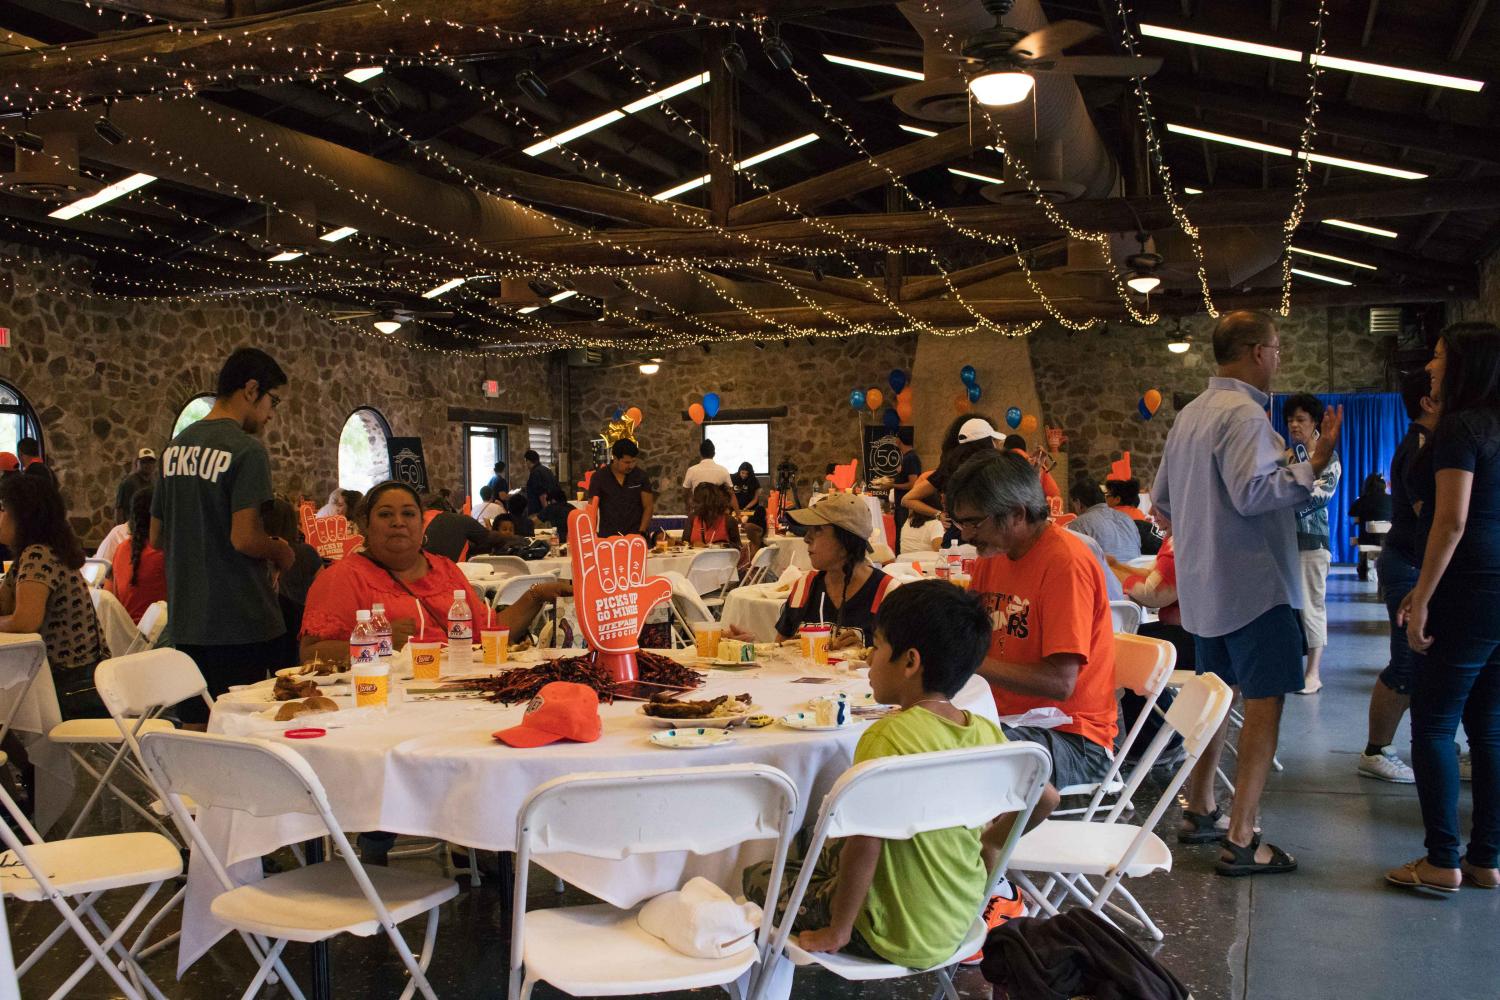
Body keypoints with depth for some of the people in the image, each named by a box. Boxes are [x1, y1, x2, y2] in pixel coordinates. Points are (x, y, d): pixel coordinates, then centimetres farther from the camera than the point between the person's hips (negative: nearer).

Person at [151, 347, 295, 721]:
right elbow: (245, 538, -22)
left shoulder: (174, 448, 10)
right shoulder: (247, 449, -15)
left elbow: (157, 537, 15)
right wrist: (280, 551, -3)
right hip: (242, 623, -7)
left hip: (186, 622, 7)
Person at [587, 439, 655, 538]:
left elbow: (648, 506, 5)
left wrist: (641, 532, -6)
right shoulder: (598, 477, 0)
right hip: (607, 536, 0)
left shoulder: (640, 477, 3)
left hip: (635, 536, 1)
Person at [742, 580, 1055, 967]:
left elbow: (866, 845, -28)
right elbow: (1045, 799, 4)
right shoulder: (987, 732, -7)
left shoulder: (887, 738, -27)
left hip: (898, 938, -7)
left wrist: (836, 931, -15)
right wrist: (990, 841, 18)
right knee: (830, 852, 30)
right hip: (960, 920, 7)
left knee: (757, 876, 14)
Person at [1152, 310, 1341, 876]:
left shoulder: (1189, 415, 14)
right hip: (1253, 584, -10)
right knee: (1265, 702, -6)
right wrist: (1312, 466, -19)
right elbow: (1251, 493, -25)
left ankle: (1200, 810, 27)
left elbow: (1161, 501, 18)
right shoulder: (1244, 413, -16)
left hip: (1205, 585, 10)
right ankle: (1240, 840, -5)